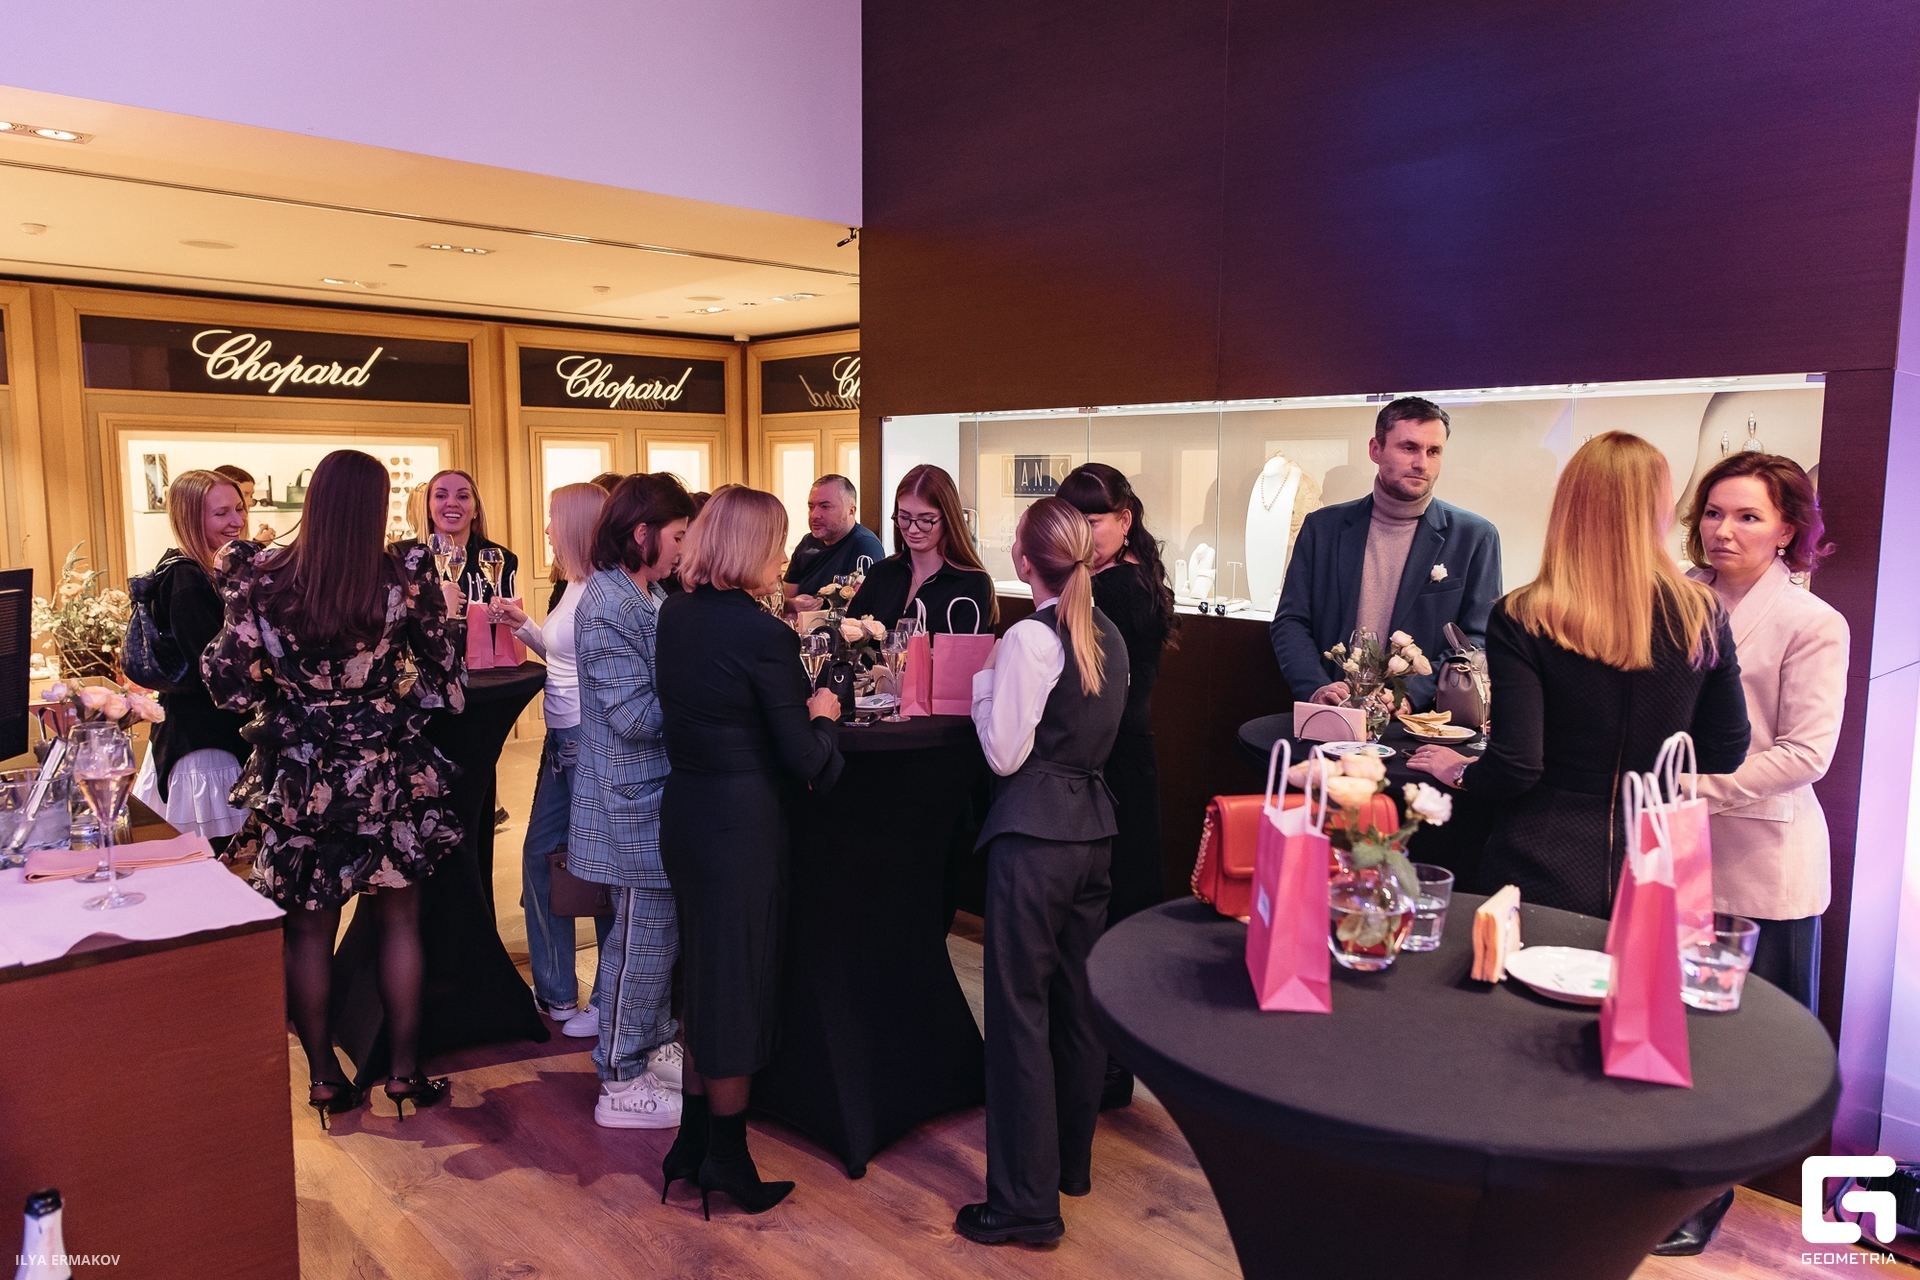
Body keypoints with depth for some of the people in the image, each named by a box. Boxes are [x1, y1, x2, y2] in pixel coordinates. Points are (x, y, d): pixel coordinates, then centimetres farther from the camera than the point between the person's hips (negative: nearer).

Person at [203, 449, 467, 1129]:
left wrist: (238, 598, 9)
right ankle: (405, 1073, 19)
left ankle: (324, 1078, 22)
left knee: (309, 930, 13)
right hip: (393, 777, -1)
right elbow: (445, 676, -3)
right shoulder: (407, 577, -11)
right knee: (399, 922, 12)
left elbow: (232, 687, -6)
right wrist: (446, 611, 15)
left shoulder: (265, 579, -9)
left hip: (302, 781, 1)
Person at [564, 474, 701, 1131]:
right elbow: (636, 715, -22)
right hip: (634, 804, -9)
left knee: (659, 929, 18)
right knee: (643, 936, 1)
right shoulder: (606, 606, -19)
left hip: (657, 793, 9)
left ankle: (655, 1045, 34)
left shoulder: (649, 596, 9)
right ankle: (622, 1085, 15)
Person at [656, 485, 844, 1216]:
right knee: (739, 984, 7)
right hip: (742, 822, -8)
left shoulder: (674, 616, 3)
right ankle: (726, 1163, 21)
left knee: (704, 975, 20)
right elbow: (805, 760, -16)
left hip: (684, 811, 8)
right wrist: (823, 713, 3)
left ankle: (694, 1143, 33)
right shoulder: (764, 635, -20)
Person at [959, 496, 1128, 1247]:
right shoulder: (1108, 637, 8)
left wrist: (984, 682, 0)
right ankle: (1071, 1161, 33)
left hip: (1035, 832, -8)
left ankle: (1027, 1200, 7)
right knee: (1078, 1001, 18)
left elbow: (1005, 753, -14)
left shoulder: (1030, 638, -15)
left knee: (1019, 1008, 0)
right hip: (1094, 824, 8)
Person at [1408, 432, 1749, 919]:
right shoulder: (1704, 615, -4)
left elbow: (1514, 768, -16)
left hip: (1543, 877, -3)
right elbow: (1727, 754, 4)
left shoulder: (1521, 621, -14)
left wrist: (1459, 771, 4)